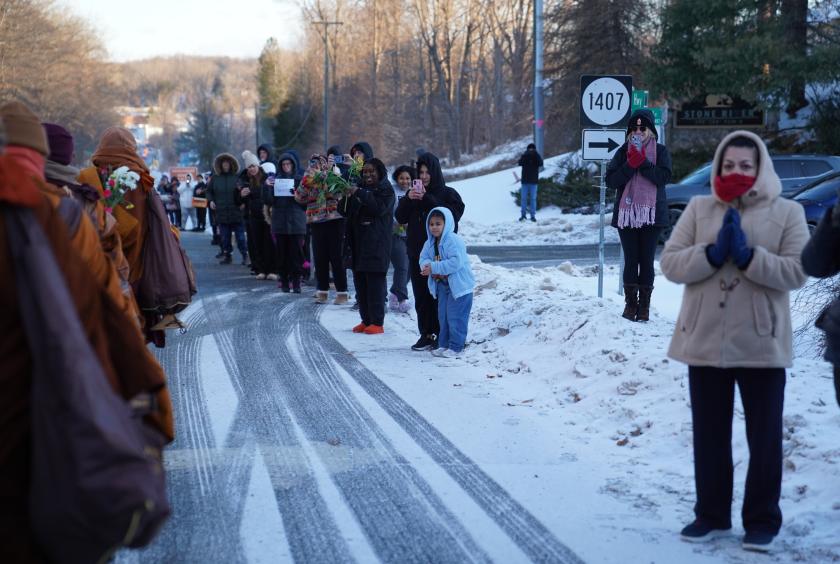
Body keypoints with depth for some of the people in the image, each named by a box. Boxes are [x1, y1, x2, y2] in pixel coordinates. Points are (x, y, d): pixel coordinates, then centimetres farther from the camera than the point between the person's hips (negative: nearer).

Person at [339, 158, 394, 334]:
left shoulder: (385, 190, -2)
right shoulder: (361, 188, 17)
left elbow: (380, 207, -20)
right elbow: (345, 211, 13)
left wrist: (360, 194, -23)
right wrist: (346, 197, -8)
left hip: (376, 245, -7)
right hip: (359, 244, 7)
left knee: (375, 283, -8)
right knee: (360, 282, 8)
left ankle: (377, 322, -6)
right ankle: (366, 320, 16)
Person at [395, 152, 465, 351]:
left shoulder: (448, 194, -1)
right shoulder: (414, 192, 13)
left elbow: (451, 216, -17)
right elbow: (400, 217, 4)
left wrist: (427, 199, -20)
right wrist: (408, 199, -13)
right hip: (417, 253, 5)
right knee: (421, 296, 7)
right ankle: (426, 334, 14)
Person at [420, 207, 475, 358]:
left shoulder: (453, 240, -21)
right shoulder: (430, 242, 6)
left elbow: (456, 262, -29)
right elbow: (424, 258, 7)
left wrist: (434, 267, -28)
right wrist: (426, 265, -18)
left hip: (459, 284, -9)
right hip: (442, 284, 9)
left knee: (455, 316, -6)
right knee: (443, 315, 14)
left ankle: (456, 347, 2)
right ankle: (444, 345, 24)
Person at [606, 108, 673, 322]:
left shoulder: (660, 151, 5)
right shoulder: (623, 152, 8)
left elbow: (664, 177, -10)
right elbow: (611, 180, -1)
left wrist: (643, 162, -16)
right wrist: (630, 164, -13)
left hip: (652, 214, -1)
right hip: (626, 213, 1)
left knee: (647, 261, 2)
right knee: (630, 261, 2)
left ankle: (644, 305, 6)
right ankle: (630, 303, 8)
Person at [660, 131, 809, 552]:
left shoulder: (788, 213, -1)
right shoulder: (699, 209, 6)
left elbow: (797, 272, -10)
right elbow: (670, 263, -1)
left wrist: (748, 256, -20)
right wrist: (712, 253, -16)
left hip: (761, 344, -2)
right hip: (705, 342, 2)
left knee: (764, 437, 6)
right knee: (709, 434, 13)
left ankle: (762, 520, 19)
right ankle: (711, 514, 26)